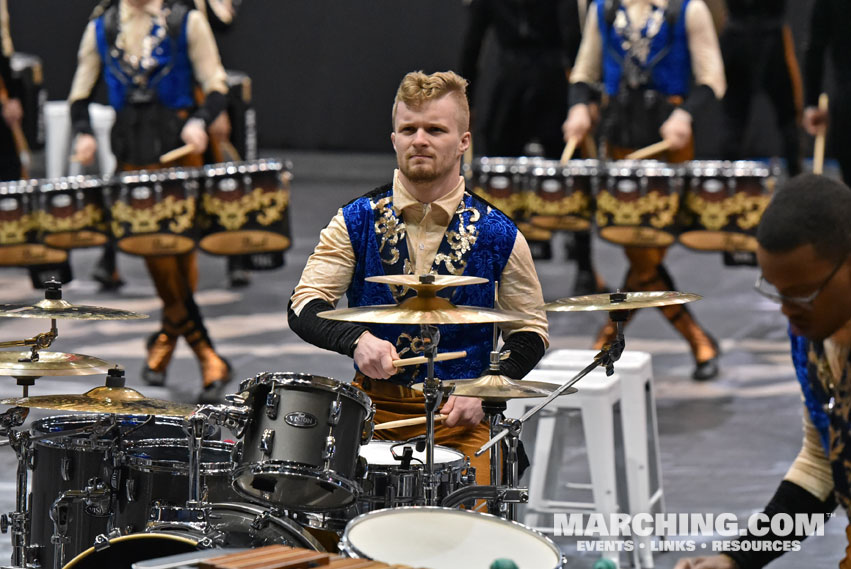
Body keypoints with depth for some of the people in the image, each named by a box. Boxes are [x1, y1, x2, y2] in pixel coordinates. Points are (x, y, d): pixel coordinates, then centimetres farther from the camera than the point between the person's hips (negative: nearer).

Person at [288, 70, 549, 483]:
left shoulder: (497, 235, 2)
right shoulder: (356, 221, 3)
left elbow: (529, 332, 10)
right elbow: (304, 308, -2)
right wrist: (358, 339, -23)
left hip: (458, 414, -1)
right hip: (373, 407, 1)